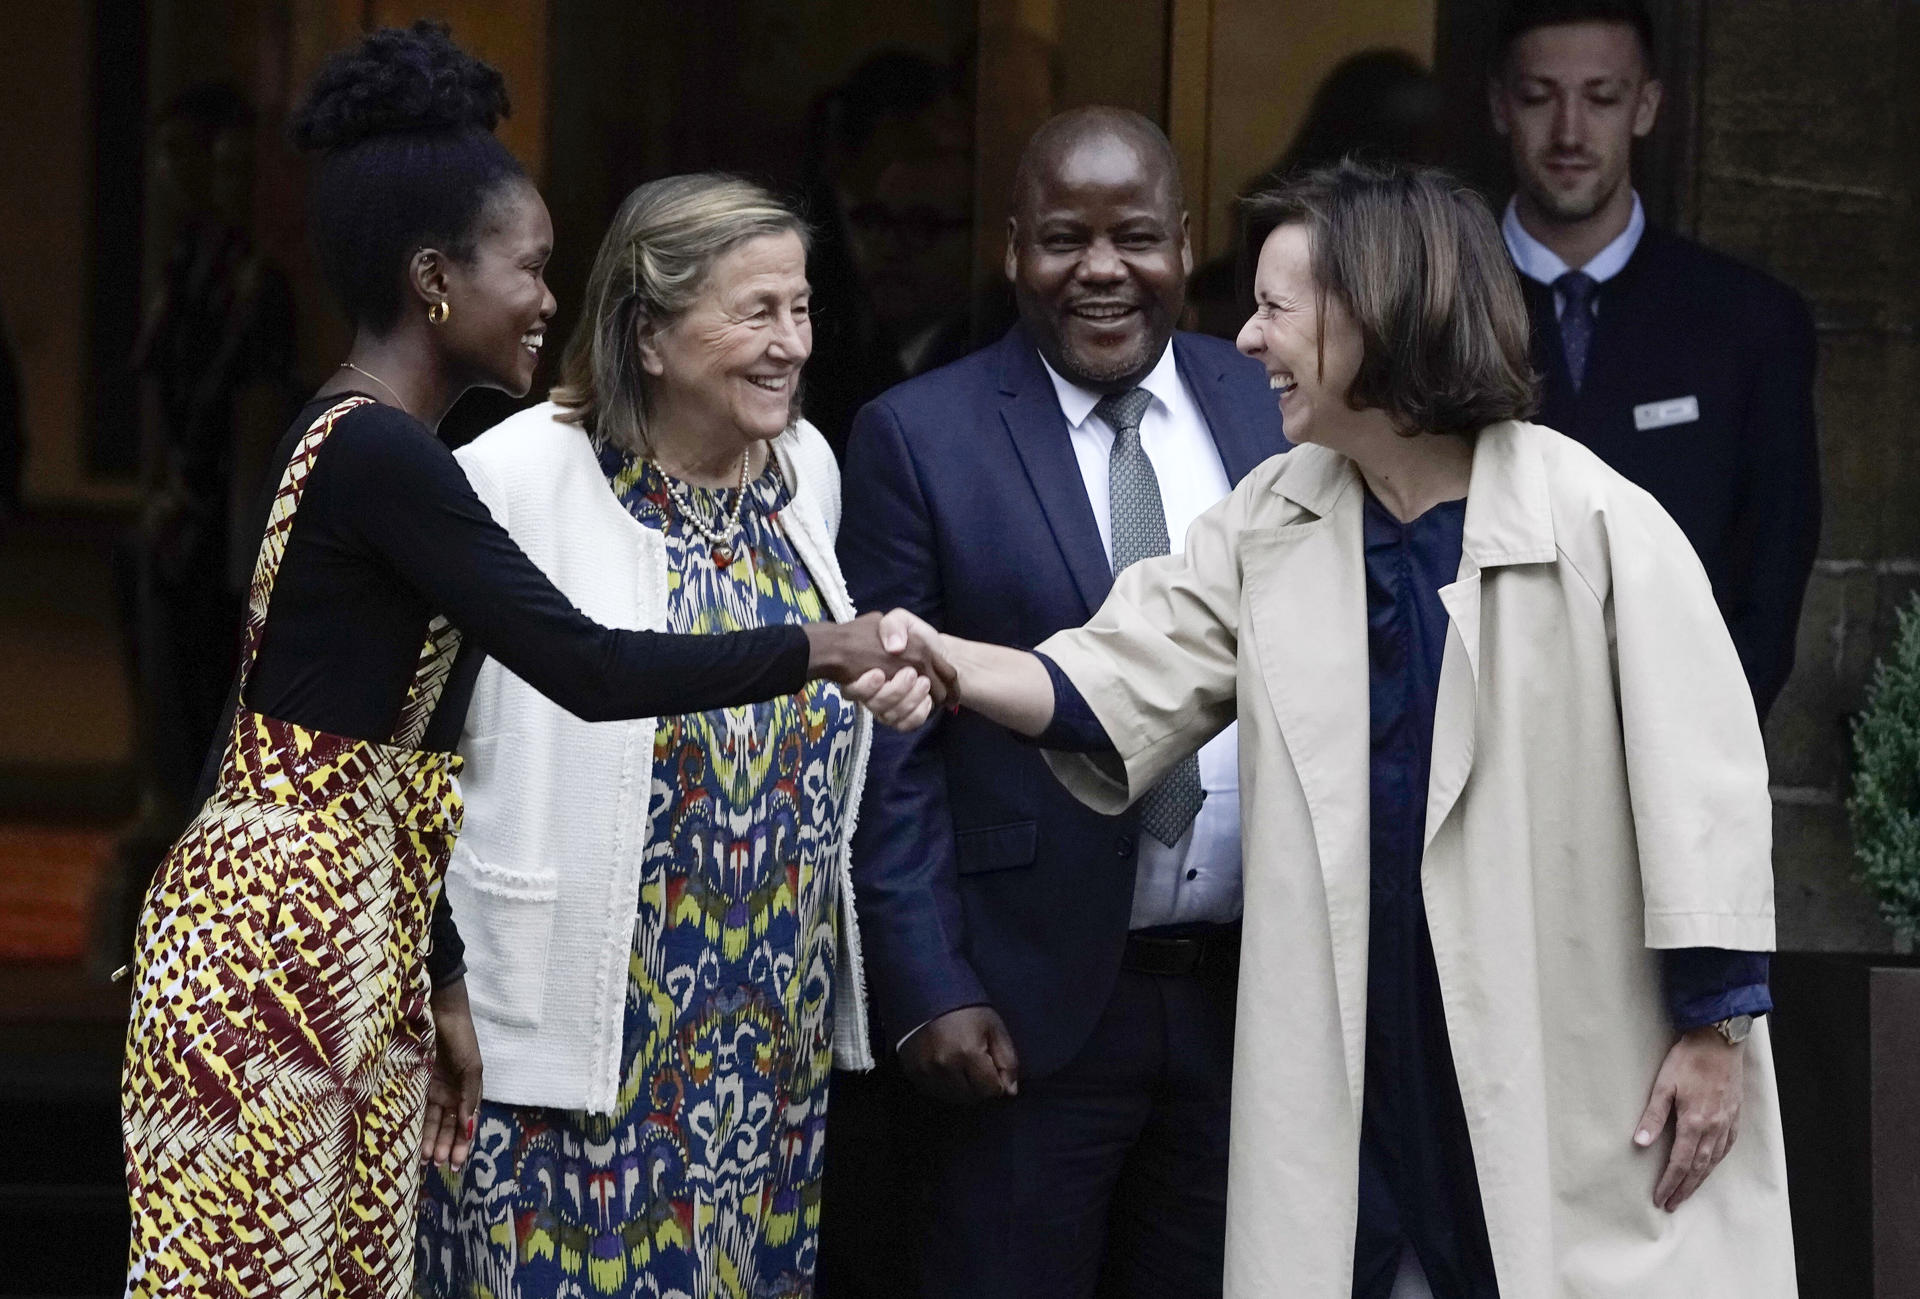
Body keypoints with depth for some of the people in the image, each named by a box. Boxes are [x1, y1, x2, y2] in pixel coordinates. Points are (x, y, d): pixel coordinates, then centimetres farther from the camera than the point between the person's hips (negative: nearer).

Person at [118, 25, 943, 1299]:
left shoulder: (364, 441, 14)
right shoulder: (380, 454, -16)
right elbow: (587, 669, -19)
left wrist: (437, 981, 17)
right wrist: (816, 651, -9)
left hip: (353, 944, 10)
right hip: (283, 939, -10)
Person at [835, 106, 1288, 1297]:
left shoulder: (1277, 412, 5)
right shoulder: (922, 439, -4)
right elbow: (891, 746, -4)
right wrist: (930, 992, -10)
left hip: (1255, 988, 3)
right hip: (1033, 1005, -3)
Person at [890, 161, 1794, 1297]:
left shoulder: (1595, 525, -9)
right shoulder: (1271, 524, 9)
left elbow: (1700, 773, -8)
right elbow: (1124, 685, 4)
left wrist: (1714, 1029, -8)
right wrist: (952, 663, -14)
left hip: (1571, 1066, -5)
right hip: (1359, 1059, 5)